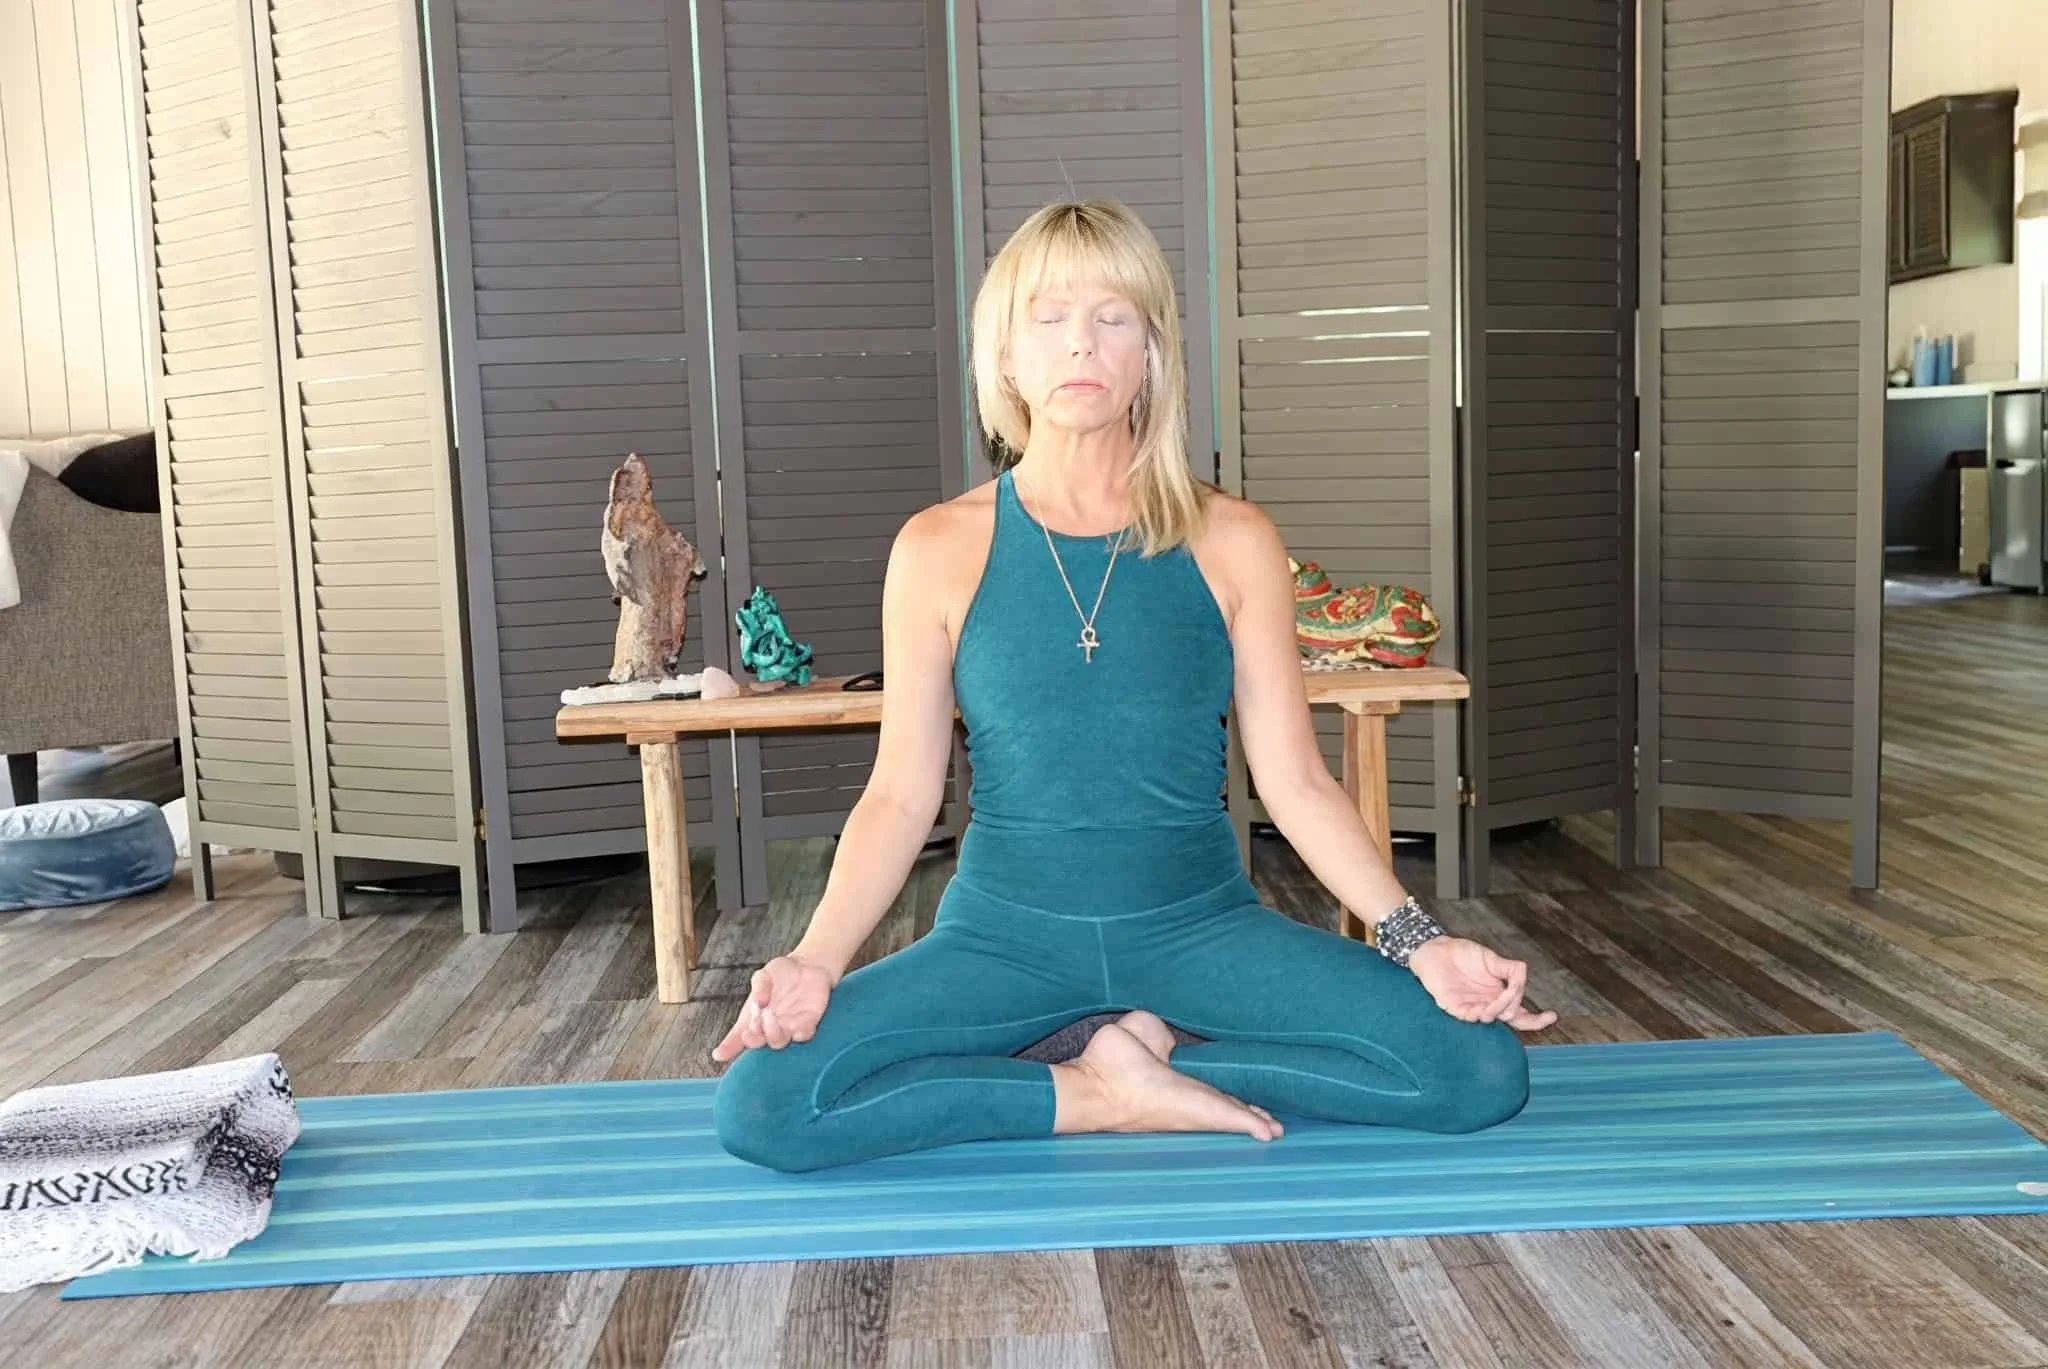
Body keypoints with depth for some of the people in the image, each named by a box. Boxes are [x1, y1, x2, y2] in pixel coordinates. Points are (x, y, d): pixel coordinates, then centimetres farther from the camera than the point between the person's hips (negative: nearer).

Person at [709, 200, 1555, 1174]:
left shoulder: (1231, 543, -1)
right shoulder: (940, 550, -2)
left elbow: (1295, 781, -1)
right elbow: (900, 796, -2)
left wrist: (1418, 941, -12)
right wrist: (816, 962, -17)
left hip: (1198, 921, 1)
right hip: (1007, 927, 0)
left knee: (1482, 1071, -18)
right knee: (760, 1104, -23)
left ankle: (1156, 1046, -2)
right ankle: (1112, 1098, -9)